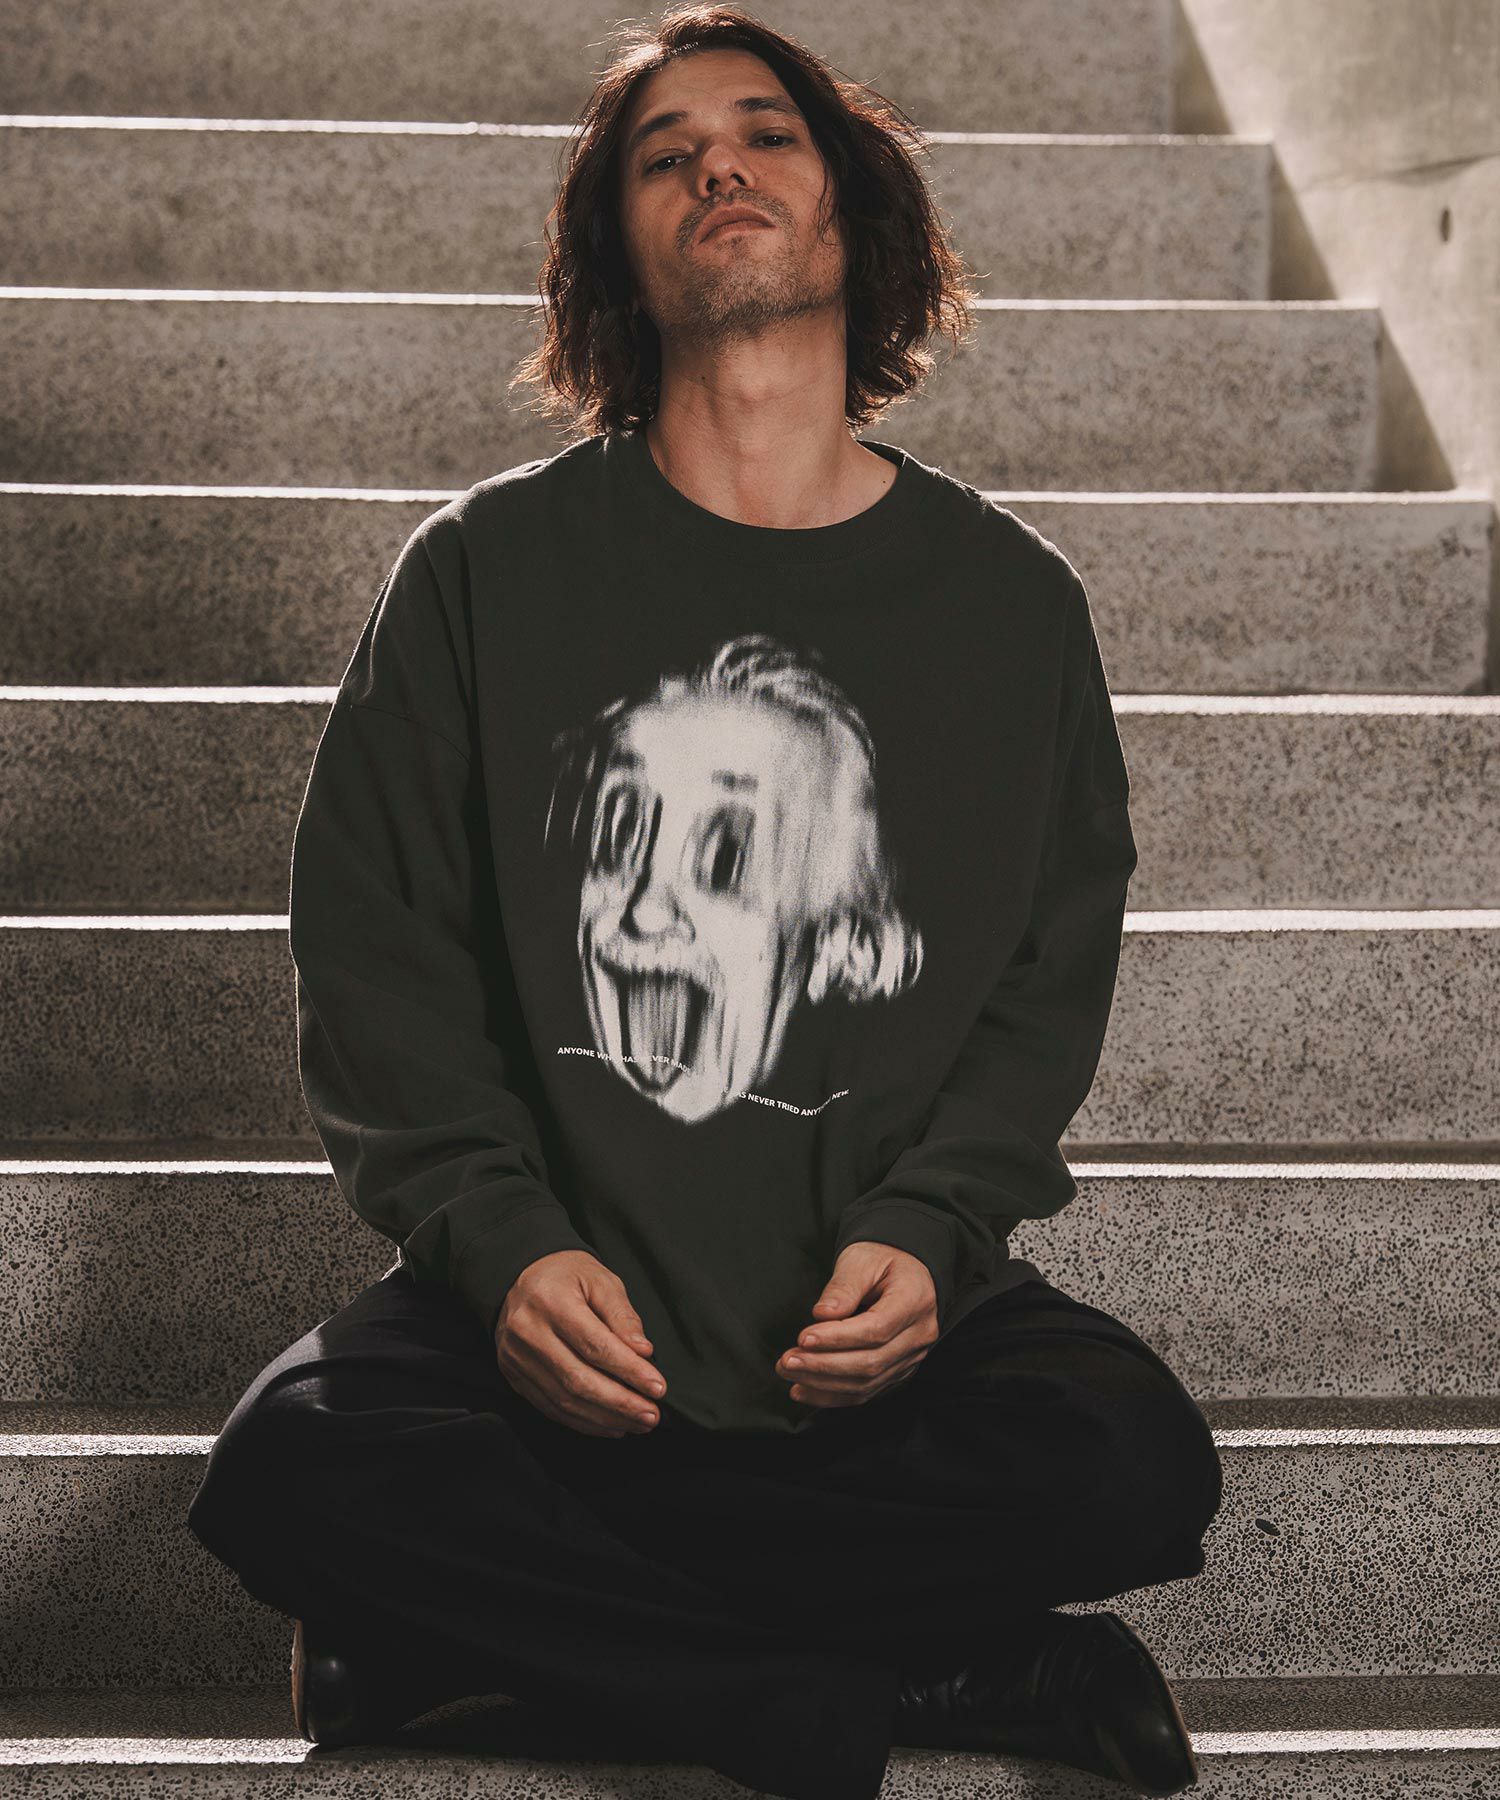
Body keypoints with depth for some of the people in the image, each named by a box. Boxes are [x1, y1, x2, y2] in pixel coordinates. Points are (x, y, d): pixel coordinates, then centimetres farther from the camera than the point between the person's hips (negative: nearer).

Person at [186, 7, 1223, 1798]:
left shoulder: (1009, 594, 7)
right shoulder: (487, 568, 4)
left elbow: (1056, 972, 6)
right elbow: (373, 946, 1)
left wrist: (920, 1234, -12)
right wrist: (503, 1242, -15)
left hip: (886, 1295, 1)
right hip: (548, 1284, 0)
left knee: (1133, 1471, -28)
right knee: (293, 1472, -29)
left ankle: (516, 1610, -16)